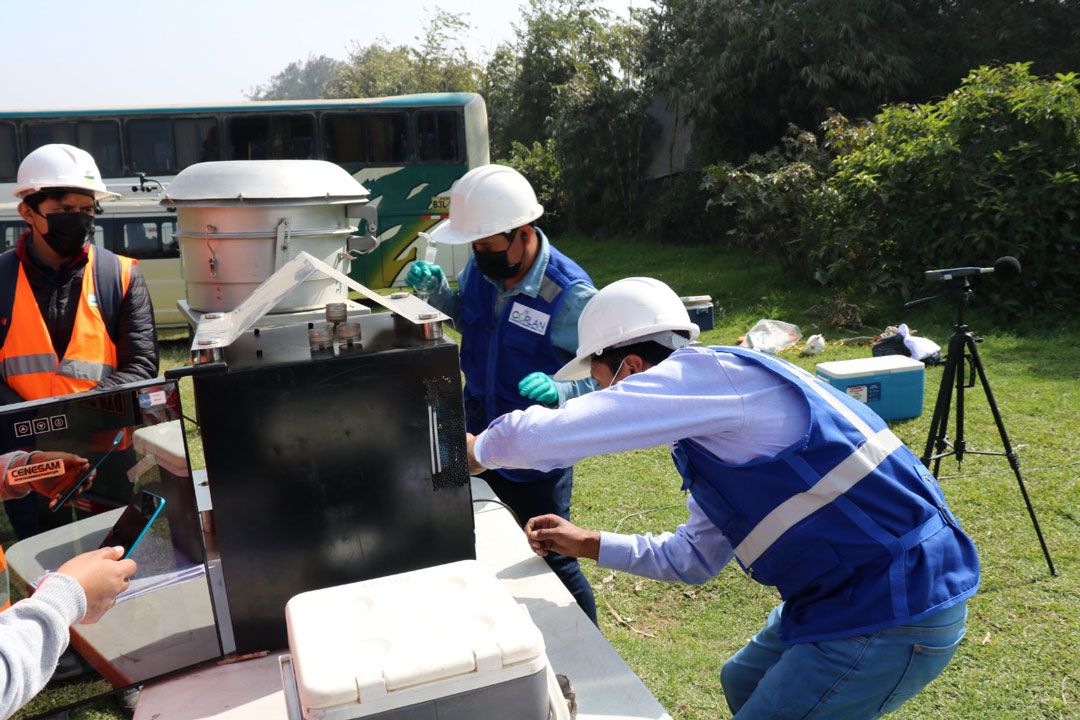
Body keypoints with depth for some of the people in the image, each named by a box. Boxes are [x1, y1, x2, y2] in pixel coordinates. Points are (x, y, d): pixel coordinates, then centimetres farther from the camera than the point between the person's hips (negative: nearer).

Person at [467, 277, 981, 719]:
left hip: (898, 614, -10)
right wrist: (588, 545, 16)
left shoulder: (711, 371, -20)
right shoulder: (712, 427, 11)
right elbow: (695, 557, 21)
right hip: (846, 595, 10)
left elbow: (542, 436, -25)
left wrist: (478, 450, -4)